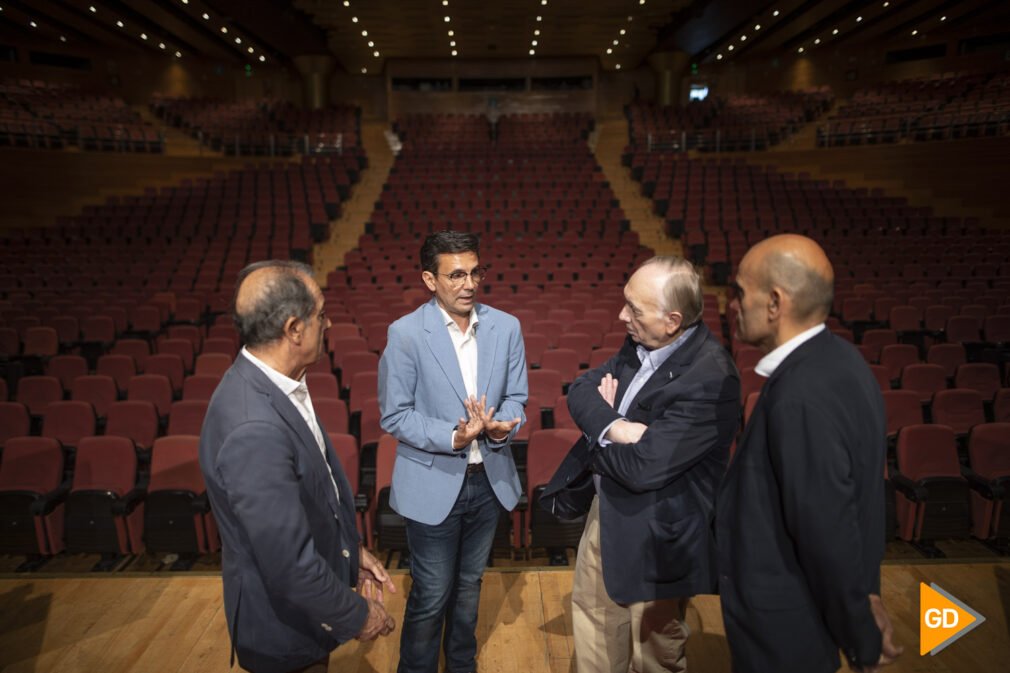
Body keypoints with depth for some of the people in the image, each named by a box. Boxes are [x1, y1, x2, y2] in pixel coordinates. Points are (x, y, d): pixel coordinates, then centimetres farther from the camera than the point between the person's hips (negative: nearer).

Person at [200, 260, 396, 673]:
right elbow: (290, 564, -30)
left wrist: (350, 550, 7)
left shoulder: (268, 384, -7)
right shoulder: (254, 429, -36)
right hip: (284, 625, -8)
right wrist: (356, 614, -16)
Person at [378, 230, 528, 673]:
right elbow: (393, 416, -13)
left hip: (489, 480, 4)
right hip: (433, 483, -4)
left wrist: (500, 427, -20)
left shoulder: (506, 327, -5)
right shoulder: (405, 333, -15)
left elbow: (516, 398, 2)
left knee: (469, 586, 23)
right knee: (431, 596, 10)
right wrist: (453, 437, -26)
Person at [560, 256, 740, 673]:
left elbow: (640, 468, -30)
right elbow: (580, 389, -3)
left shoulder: (710, 380, -30)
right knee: (593, 619, 27)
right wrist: (613, 426, -24)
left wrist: (597, 432, -11)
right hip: (606, 511, 8)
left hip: (653, 534, -7)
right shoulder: (641, 342, -5)